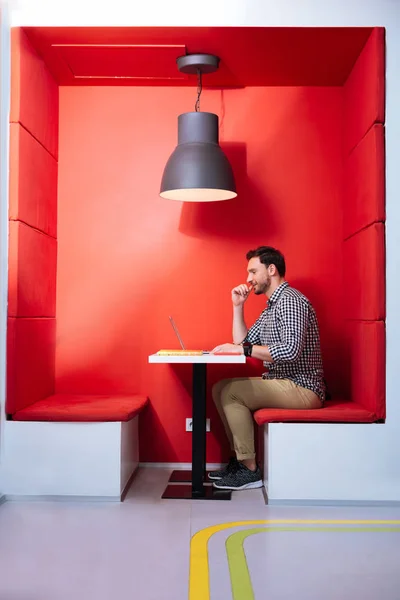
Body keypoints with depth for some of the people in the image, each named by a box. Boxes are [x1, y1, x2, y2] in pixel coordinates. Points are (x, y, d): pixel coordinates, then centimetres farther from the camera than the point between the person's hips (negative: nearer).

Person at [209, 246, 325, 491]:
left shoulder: (291, 300, -15)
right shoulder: (272, 306, 17)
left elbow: (291, 350, -29)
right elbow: (243, 342, 16)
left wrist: (243, 349, -23)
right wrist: (238, 305, 10)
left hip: (301, 388, -10)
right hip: (284, 383, 10)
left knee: (231, 392, -18)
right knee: (221, 389, 7)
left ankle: (250, 470, -8)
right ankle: (241, 459, 8)